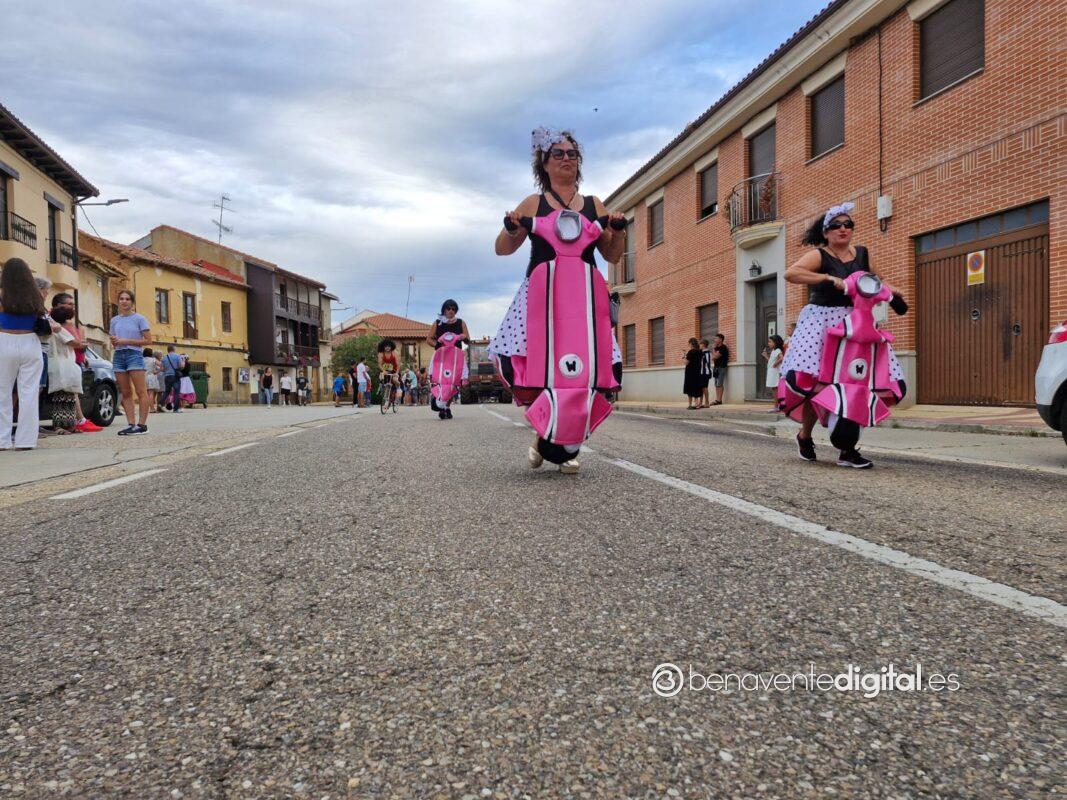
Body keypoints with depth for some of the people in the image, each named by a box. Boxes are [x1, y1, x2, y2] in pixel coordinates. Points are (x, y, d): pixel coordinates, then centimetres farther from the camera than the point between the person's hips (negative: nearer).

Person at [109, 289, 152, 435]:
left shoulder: (139, 318, 1)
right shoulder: (114, 320, 16)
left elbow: (148, 340, -5)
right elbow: (113, 342, 22)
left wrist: (126, 341, -12)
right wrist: (114, 341, -3)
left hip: (134, 354, -5)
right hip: (118, 356, 6)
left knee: (141, 392, -9)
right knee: (125, 393, 4)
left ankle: (142, 425, -9)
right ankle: (131, 424, 5)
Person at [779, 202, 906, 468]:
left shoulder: (861, 253, 14)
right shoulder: (819, 255, -4)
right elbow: (790, 273, -22)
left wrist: (890, 289, 15)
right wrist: (829, 278, -23)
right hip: (821, 321, -5)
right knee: (814, 381, -16)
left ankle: (848, 450, 4)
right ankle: (805, 434, 12)